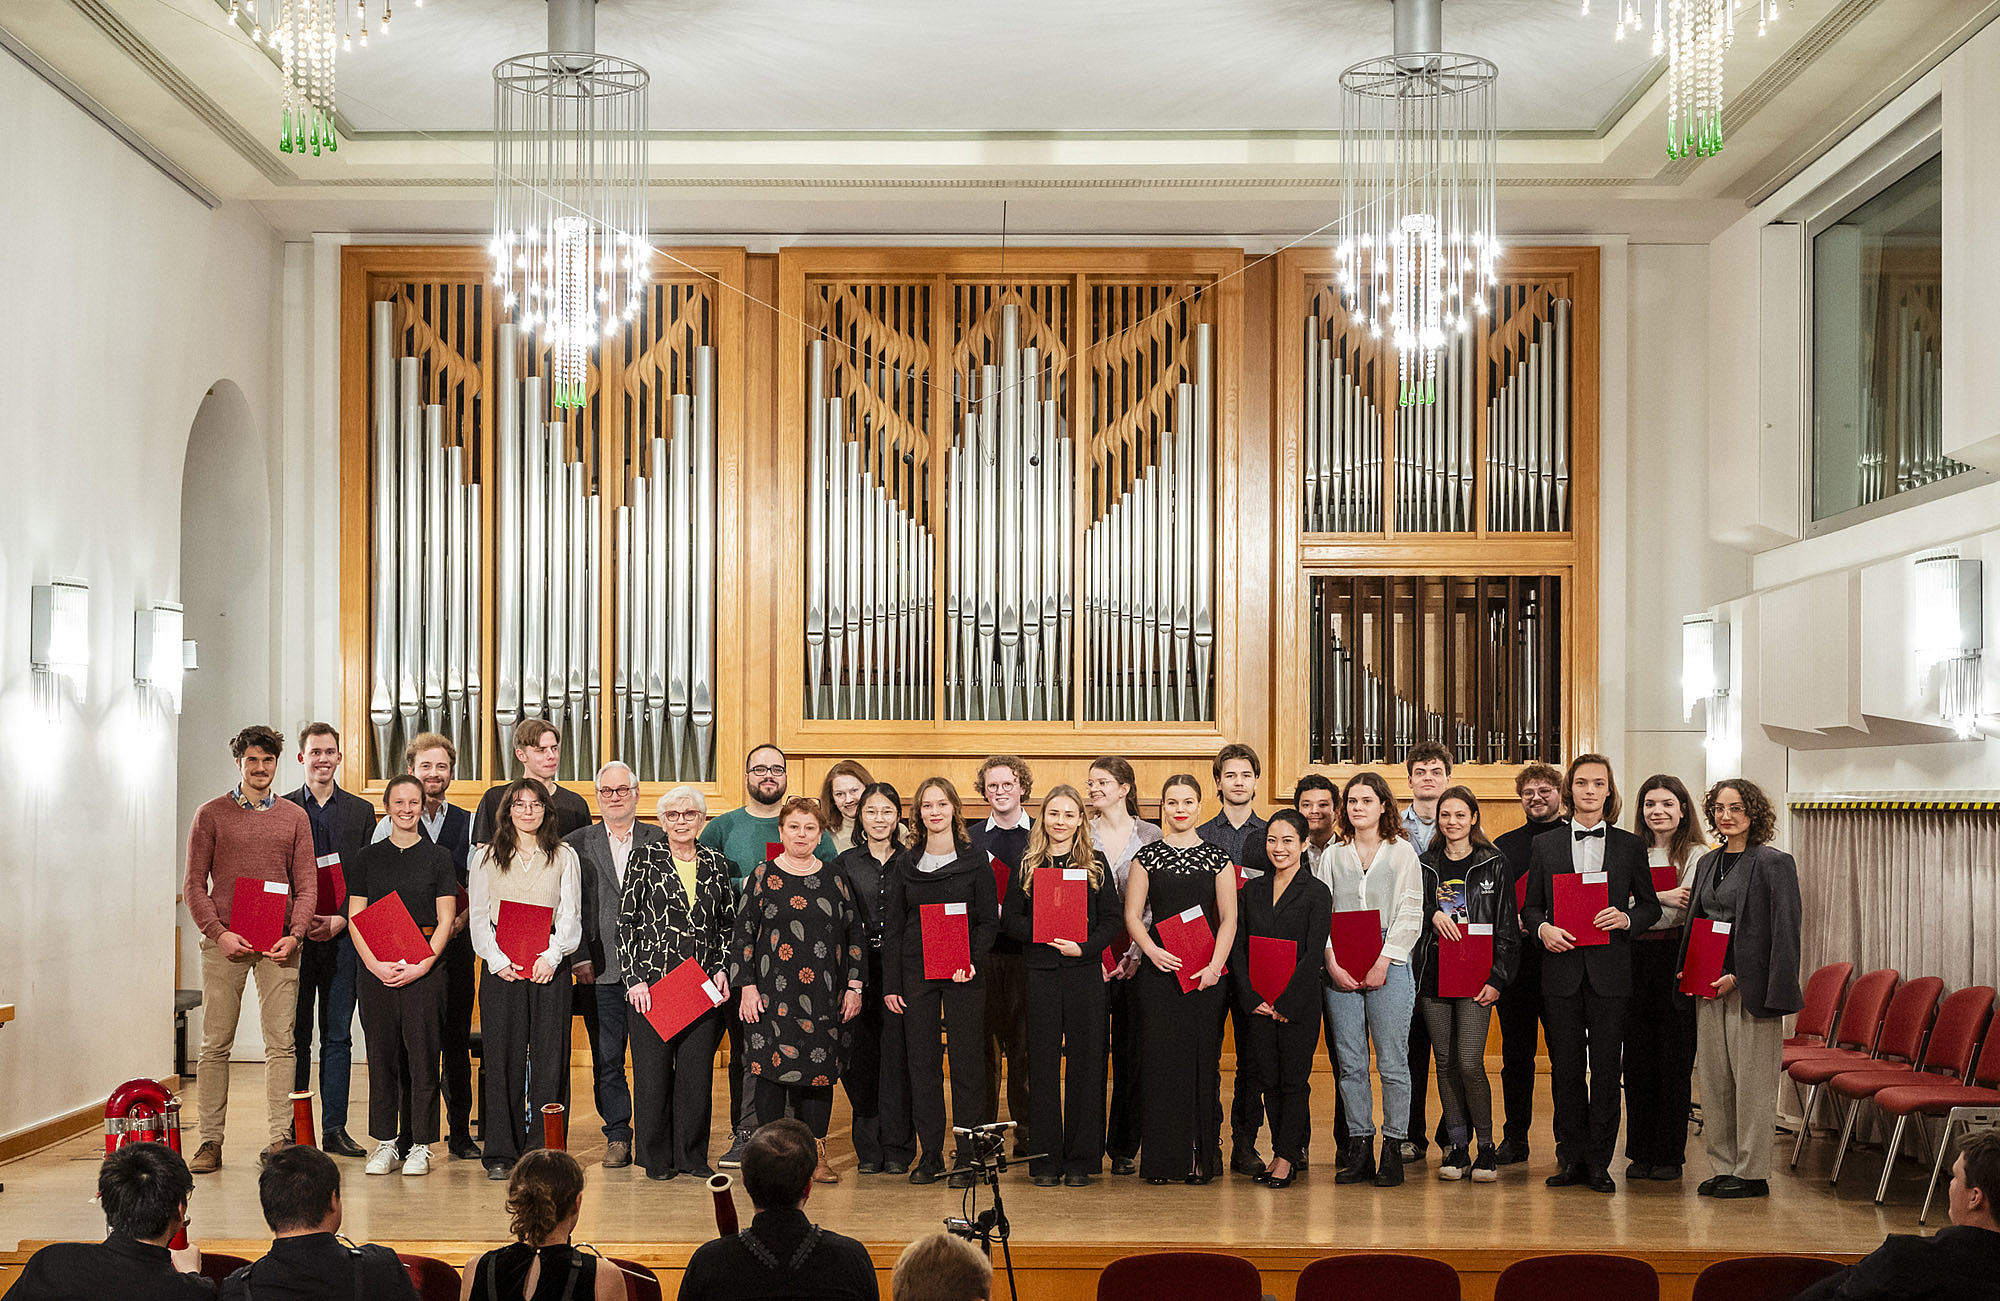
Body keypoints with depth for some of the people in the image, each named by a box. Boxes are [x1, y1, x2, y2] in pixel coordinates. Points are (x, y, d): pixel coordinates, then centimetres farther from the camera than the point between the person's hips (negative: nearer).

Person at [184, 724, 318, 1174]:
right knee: (215, 1044, 0)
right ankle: (210, 1141, 4)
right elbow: (194, 883, 3)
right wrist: (218, 933, -10)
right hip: (224, 942, -1)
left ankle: (280, 1137, 2)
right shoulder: (211, 815, 7)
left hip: (278, 945, 1)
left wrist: (294, 934, -6)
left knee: (280, 1043, -1)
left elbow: (307, 884, 10)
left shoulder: (294, 817, 12)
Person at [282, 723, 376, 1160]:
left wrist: (342, 920, -9)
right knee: (296, 1037, 1)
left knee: (338, 1037, 3)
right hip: (294, 938, -1)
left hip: (342, 936, 1)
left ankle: (334, 1128, 7)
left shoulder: (361, 811, 10)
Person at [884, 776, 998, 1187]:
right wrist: (890, 983, 3)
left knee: (966, 1063, -2)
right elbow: (892, 927, 8)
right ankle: (930, 1153, 13)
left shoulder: (975, 862, 1)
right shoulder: (905, 864, 8)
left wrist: (972, 960, -15)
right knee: (922, 1063, 4)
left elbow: (989, 921, 1)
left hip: (964, 974, -2)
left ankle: (967, 1157, 4)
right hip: (916, 972, 2)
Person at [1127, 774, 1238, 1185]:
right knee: (1159, 1058, -3)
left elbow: (1228, 919, 4)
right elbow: (1132, 915, 5)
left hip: (1205, 975, 0)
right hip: (1159, 969, 0)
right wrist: (1152, 951, -12)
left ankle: (1201, 1158, 6)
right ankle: (1160, 1159, 3)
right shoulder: (1147, 856, 6)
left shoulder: (1217, 858, 6)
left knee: (1202, 1058, -1)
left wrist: (1215, 966, -9)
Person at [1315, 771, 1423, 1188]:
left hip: (1388, 967, -3)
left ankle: (1394, 1149, 2)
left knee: (1392, 1060, -3)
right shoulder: (1332, 855, 12)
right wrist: (1332, 963, -6)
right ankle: (1359, 1148, 9)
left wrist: (1383, 962, -10)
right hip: (1340, 972, 3)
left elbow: (1409, 915, -1)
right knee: (1350, 1062, 3)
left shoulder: (1402, 852, 5)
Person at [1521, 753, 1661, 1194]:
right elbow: (1530, 907, 12)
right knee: (1565, 1067, 2)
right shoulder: (1545, 846, 10)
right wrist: (1542, 929, -9)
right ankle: (1571, 1158, 11)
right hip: (1562, 969, 1)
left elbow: (1650, 905, 10)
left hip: (1610, 971, -1)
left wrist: (1627, 918, -10)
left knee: (1606, 1067, 0)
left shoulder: (1630, 846, 8)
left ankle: (1599, 1162, 6)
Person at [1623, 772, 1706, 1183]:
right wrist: (1661, 899, -12)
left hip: (1675, 961, -3)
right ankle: (1640, 1152, 12)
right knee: (1637, 1057, 5)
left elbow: (1679, 912, -10)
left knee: (1674, 1057, 0)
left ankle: (1670, 1154, 8)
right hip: (1634, 961, 3)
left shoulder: (1696, 855, 0)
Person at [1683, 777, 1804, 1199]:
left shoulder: (1773, 863, -7)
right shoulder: (1707, 862, 15)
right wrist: (1687, 970, 7)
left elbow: (1784, 933, -12)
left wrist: (1738, 977, -17)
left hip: (1749, 985, -7)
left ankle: (1751, 1173, 4)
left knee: (1750, 1081, -3)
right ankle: (1723, 1167, 17)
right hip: (1709, 986, 7)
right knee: (1713, 1079, 9)